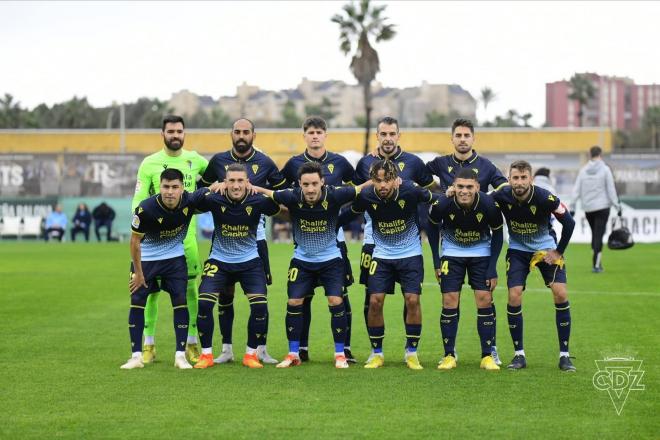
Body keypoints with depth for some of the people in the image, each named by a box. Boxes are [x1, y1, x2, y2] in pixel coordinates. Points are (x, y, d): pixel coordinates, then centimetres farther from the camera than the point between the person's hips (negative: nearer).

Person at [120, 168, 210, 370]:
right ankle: (136, 356, 2)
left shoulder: (189, 201, -23)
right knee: (137, 302, -5)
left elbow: (210, 191, -2)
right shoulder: (145, 209, -30)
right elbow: (135, 241, -16)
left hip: (175, 258, 2)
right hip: (145, 259, -2)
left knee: (180, 301, -6)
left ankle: (180, 355, 0)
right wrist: (138, 273, -10)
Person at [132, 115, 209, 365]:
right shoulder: (149, 163, 0)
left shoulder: (194, 160, 8)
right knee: (152, 288, 0)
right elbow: (139, 201, -2)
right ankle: (148, 344, 8)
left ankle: (192, 343, 11)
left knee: (190, 287, 2)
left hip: (187, 234, 2)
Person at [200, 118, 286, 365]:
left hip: (255, 235, -1)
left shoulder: (264, 163, 3)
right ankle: (226, 349, 10)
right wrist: (217, 188, -2)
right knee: (225, 292, 2)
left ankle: (261, 349, 5)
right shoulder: (219, 161, 5)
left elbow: (283, 192, 13)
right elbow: (202, 187, 16)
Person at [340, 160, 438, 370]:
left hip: (410, 254, -1)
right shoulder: (366, 197, -15)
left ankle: (411, 352, 6)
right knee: (375, 301, -8)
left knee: (412, 300, -11)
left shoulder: (410, 191, -21)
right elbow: (348, 216, 4)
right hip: (381, 255, 1)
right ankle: (376, 353, 9)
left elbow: (435, 200, -3)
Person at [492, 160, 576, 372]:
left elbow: (569, 223, -13)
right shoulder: (502, 196, -21)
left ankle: (564, 355, -4)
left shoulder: (545, 198, -26)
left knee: (561, 294, -14)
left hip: (546, 248, -1)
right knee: (514, 297, -12)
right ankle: (519, 354, 3)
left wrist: (558, 252, -8)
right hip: (517, 250, 1)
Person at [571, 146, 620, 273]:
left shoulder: (583, 170, 3)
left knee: (594, 234, 18)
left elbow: (576, 190, 2)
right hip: (602, 207, -4)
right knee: (599, 235, -3)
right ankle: (596, 265, -8)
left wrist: (572, 207, 6)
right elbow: (611, 190, -7)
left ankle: (596, 262, 18)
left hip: (588, 208, 4)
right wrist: (617, 206, -1)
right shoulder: (605, 169, -7)